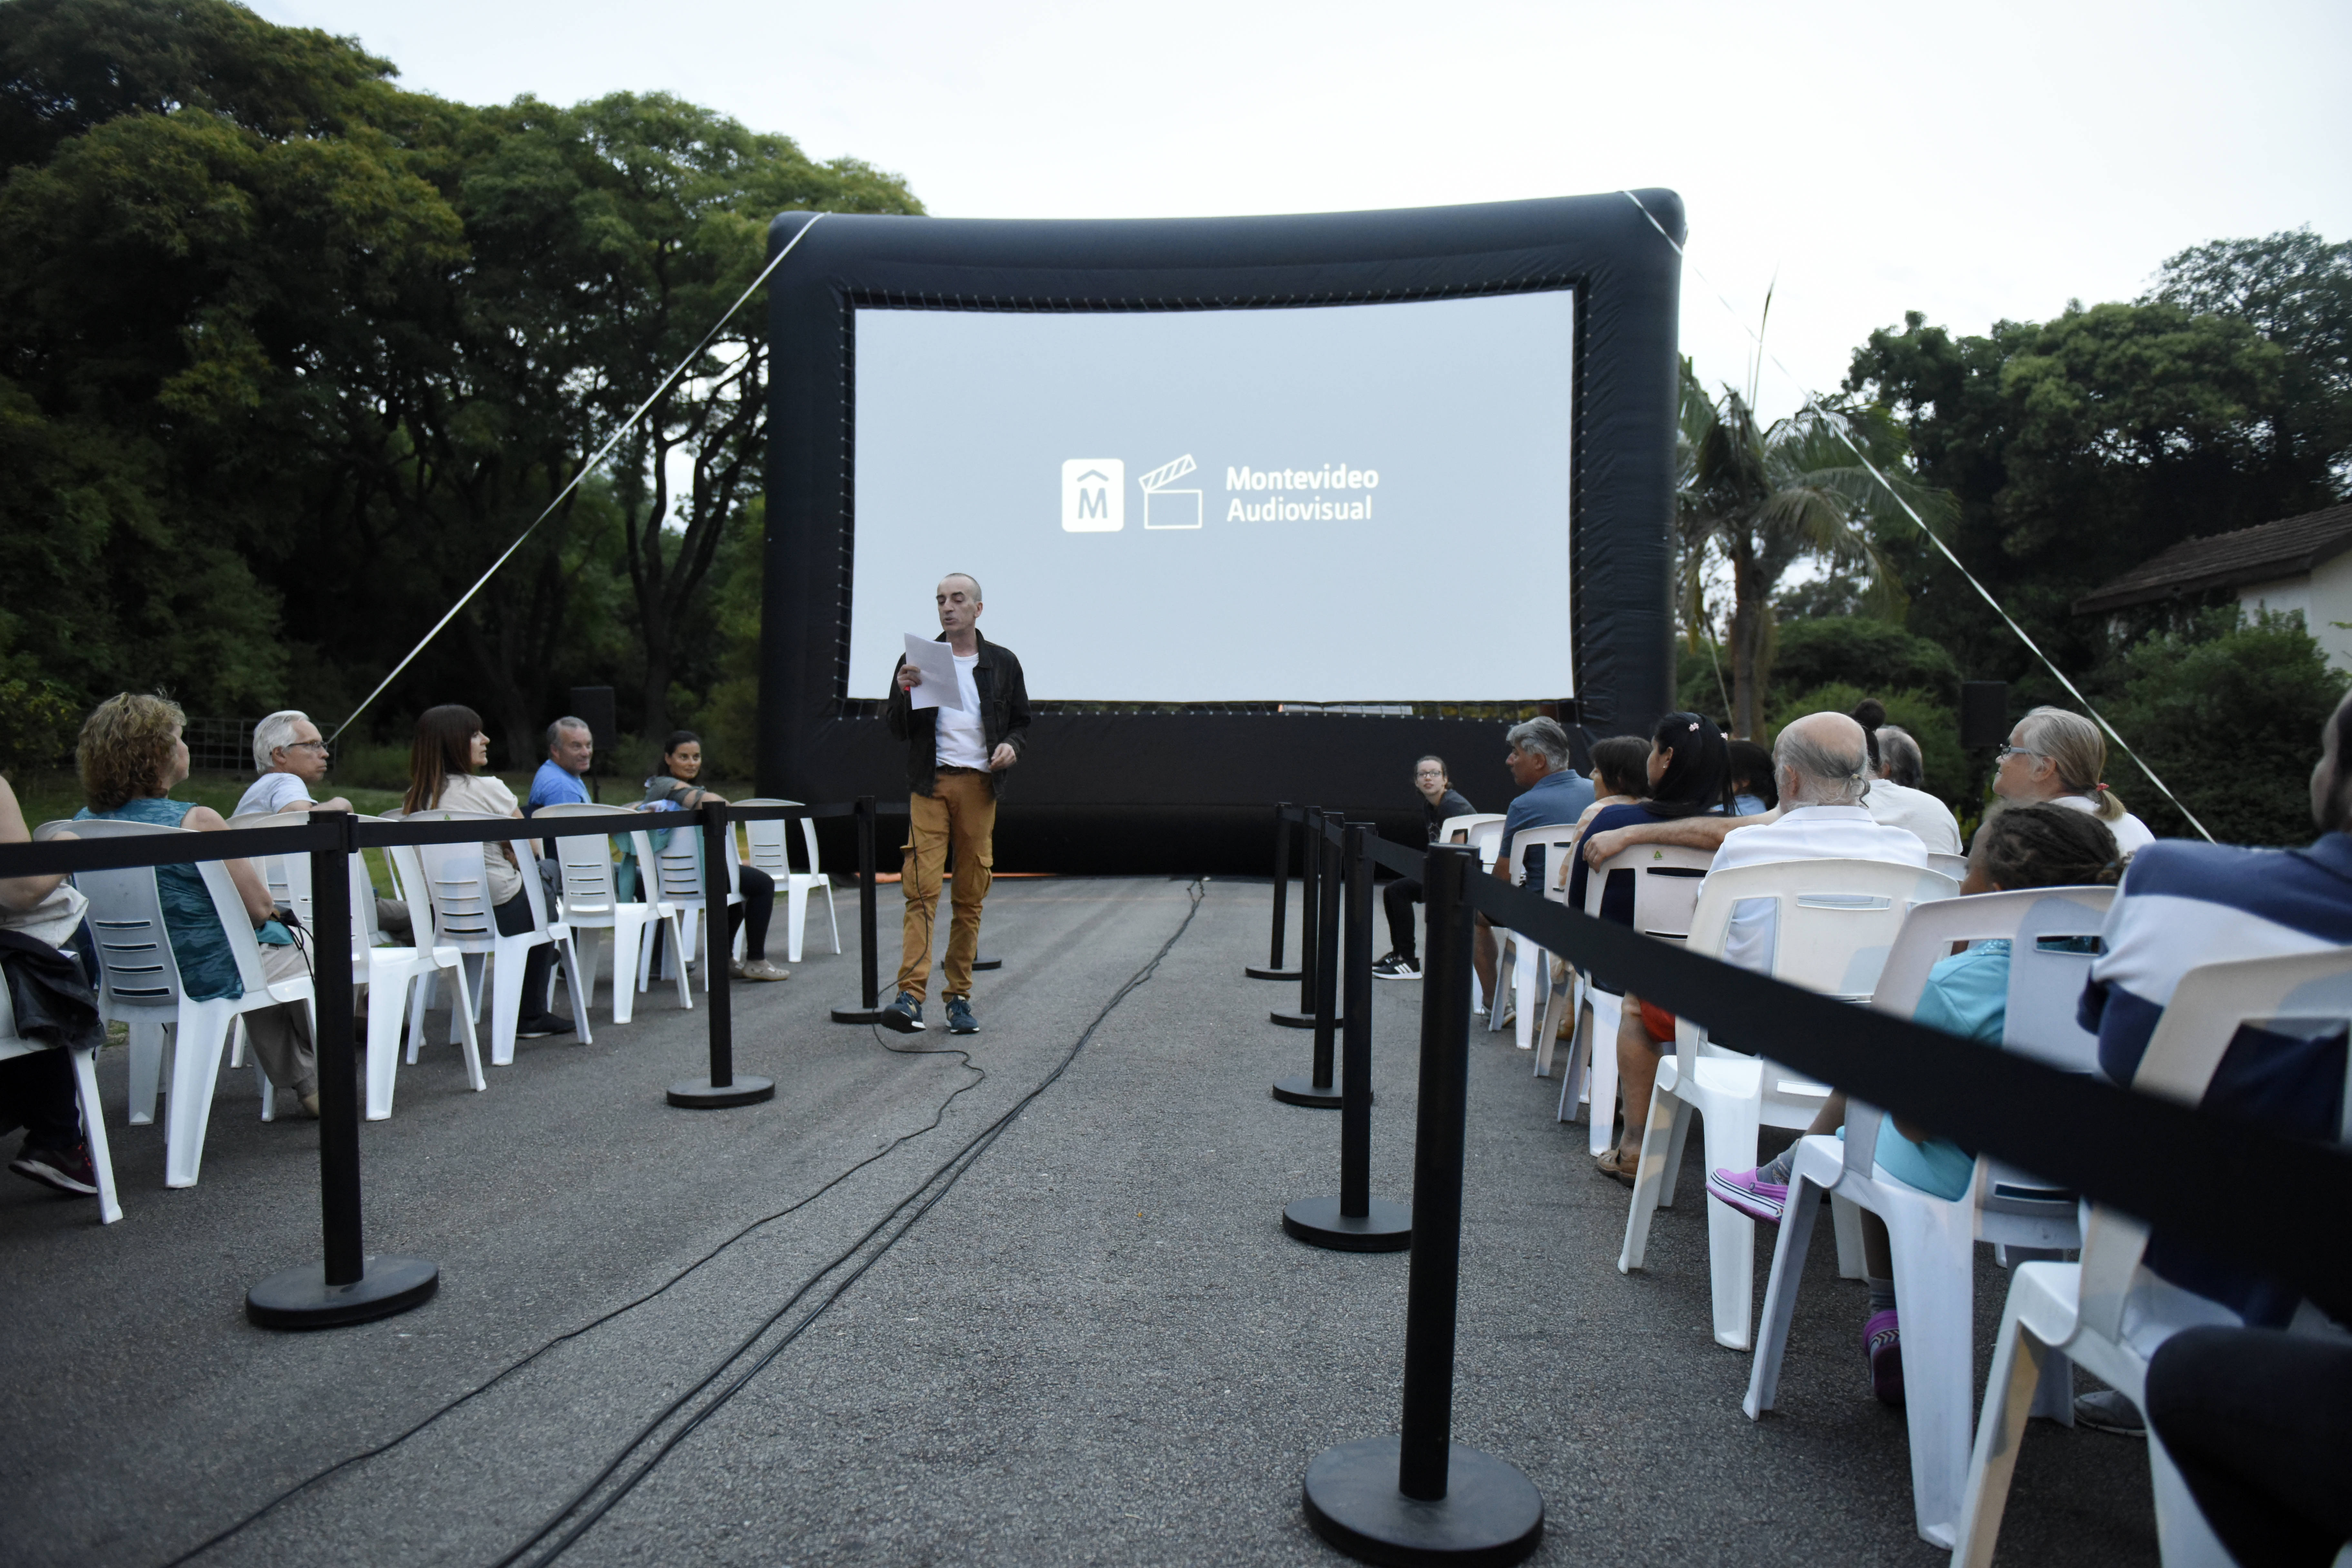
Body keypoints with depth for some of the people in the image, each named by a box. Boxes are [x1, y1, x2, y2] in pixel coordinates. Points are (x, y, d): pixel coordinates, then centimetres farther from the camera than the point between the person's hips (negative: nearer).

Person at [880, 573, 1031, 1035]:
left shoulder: (1003, 663, 11)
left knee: (971, 897, 4)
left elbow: (1022, 722, 15)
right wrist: (904, 692, -12)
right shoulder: (917, 660, 9)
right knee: (921, 889, -13)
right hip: (931, 785, -1)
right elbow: (898, 731, 7)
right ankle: (911, 997, -17)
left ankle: (959, 997, 12)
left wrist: (1012, 746, -6)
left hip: (979, 786, 1)